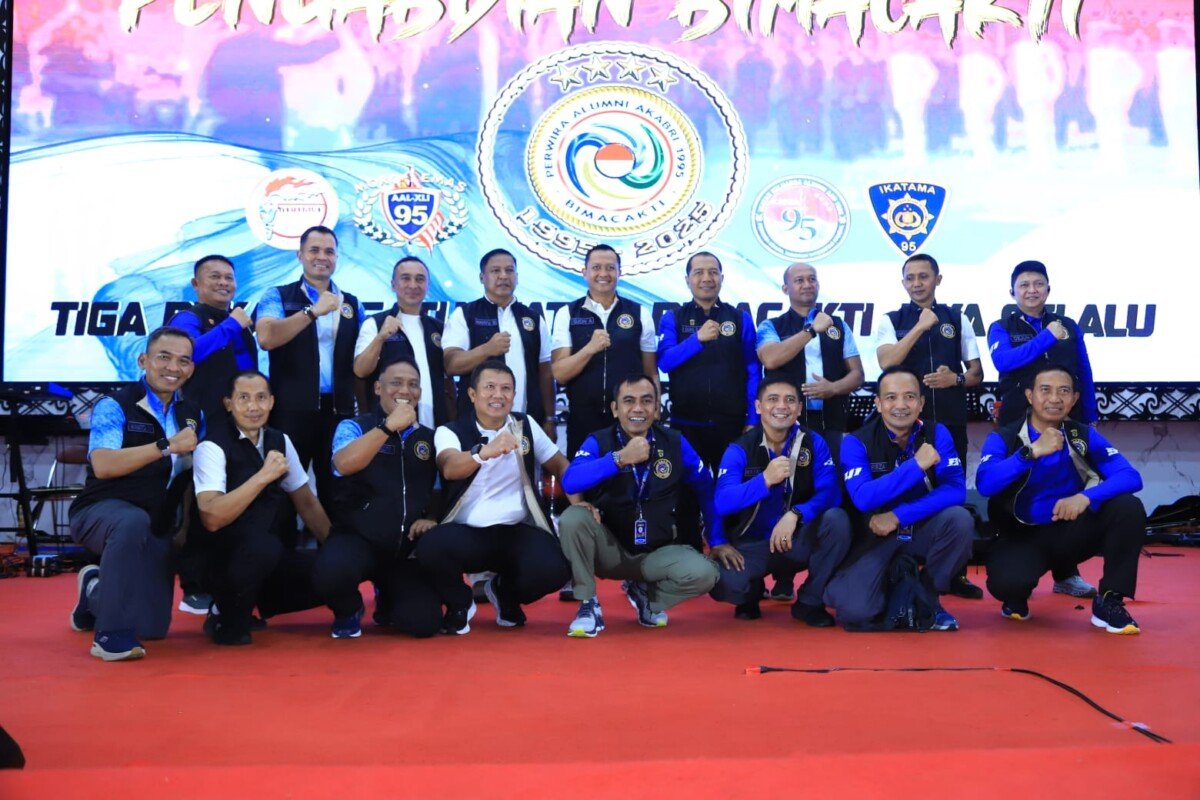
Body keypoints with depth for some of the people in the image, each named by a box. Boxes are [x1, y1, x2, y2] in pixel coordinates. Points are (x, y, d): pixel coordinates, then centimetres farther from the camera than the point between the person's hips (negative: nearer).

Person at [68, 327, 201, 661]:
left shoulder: (193, 414, 6)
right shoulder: (114, 406, -12)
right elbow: (103, 466, -28)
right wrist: (167, 446, -37)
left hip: (155, 528, 6)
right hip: (102, 512, -5)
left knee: (153, 628, 3)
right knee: (134, 521, -41)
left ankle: (95, 590, 34)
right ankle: (110, 632, -29)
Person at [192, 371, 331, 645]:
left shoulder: (280, 441, 7)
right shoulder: (212, 446, -13)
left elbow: (307, 502, 12)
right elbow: (212, 518, -26)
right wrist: (264, 476, -26)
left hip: (272, 559, 7)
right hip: (224, 558, -6)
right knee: (263, 545, -38)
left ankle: (257, 601, 9)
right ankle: (228, 620, -8)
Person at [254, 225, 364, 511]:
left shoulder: (352, 304, 13)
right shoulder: (277, 296, 2)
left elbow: (359, 361, 13)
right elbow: (266, 338, -17)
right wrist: (313, 311, -22)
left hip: (339, 410, 3)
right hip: (292, 409, -3)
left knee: (336, 487, 10)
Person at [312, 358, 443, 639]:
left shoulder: (430, 438, 11)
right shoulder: (354, 427, 0)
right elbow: (344, 464, -22)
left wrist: (433, 518, -4)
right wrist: (389, 425, -24)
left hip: (408, 548, 3)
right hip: (357, 540, -3)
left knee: (424, 622, -18)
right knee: (332, 572, -37)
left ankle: (388, 603, 23)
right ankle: (348, 612, 4)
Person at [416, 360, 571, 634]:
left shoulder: (525, 425, 9)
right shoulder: (449, 432, -2)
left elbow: (559, 464, 18)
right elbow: (450, 468, -25)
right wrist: (484, 452, -47)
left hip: (518, 532, 2)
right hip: (466, 533, -2)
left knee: (553, 569, -28)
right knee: (430, 547, -35)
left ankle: (506, 595, 11)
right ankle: (460, 603, 2)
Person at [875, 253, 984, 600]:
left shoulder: (957, 320, 10)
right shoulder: (891, 321, 5)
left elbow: (976, 372, 11)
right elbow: (887, 362, -13)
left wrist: (955, 379, -10)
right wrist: (920, 327, -15)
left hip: (951, 421, 2)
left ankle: (953, 573, 14)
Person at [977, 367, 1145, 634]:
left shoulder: (1084, 435, -1)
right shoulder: (1004, 438, -8)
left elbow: (1130, 477, -13)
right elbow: (984, 484, -27)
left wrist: (1086, 497, -32)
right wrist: (1033, 451, -35)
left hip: (1071, 533, 3)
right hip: (1023, 536, -3)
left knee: (1128, 507, -22)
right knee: (1005, 583, -34)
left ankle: (1109, 601, -6)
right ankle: (1016, 597, 7)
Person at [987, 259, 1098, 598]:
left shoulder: (1069, 327, 12)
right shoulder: (1001, 328, 6)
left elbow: (1085, 377, 12)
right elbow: (1003, 360, -16)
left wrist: (1090, 422, 8)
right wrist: (1047, 337, -15)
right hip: (1017, 423, -2)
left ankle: (1066, 574, 14)